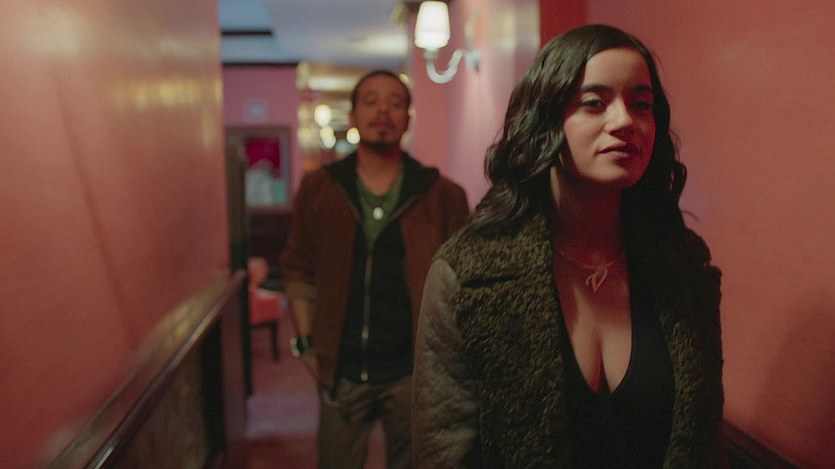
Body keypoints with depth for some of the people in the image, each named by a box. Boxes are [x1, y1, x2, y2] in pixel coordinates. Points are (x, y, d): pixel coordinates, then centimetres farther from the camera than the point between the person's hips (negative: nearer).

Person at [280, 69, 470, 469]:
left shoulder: (443, 196, -3)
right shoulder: (318, 189, 1)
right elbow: (299, 270, 6)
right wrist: (305, 343, 2)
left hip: (414, 372, -1)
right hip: (341, 371, 1)